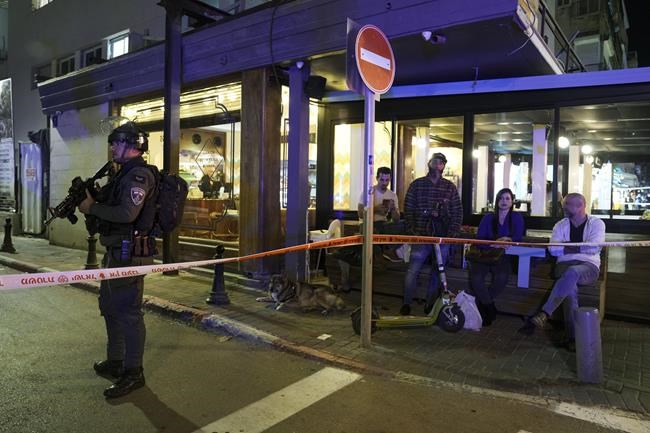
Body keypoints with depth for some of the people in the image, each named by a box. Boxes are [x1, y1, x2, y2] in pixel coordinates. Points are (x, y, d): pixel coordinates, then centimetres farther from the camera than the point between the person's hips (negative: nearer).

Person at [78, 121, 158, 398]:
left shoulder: (138, 175, -16)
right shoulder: (126, 173, 17)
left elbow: (127, 213, -27)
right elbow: (110, 205, 18)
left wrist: (92, 207, -14)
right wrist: (88, 197, 2)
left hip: (129, 253, -11)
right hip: (117, 251, 11)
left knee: (128, 311, -4)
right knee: (109, 305, 20)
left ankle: (133, 373, 7)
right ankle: (115, 362, 35)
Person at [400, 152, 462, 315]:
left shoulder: (450, 187, 7)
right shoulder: (416, 185, 4)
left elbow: (458, 213, 6)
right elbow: (408, 210, 3)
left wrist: (452, 234, -3)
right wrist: (413, 231, -5)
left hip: (443, 238, 2)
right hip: (421, 236, -1)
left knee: (437, 273, 8)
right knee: (412, 271, -6)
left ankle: (430, 304, 20)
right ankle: (406, 304, 6)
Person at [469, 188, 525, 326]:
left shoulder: (516, 217, 7)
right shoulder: (488, 218, 6)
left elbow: (517, 238, -3)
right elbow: (479, 239, -5)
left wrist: (505, 240, -20)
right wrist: (495, 242, -23)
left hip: (502, 256, 0)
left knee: (502, 277, -33)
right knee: (476, 277, -30)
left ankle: (482, 304, -10)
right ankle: (490, 307, -8)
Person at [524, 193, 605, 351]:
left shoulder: (596, 223, 6)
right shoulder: (560, 225, 14)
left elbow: (594, 247, -12)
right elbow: (553, 249, -1)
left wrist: (566, 246, -5)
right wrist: (580, 247, -7)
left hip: (588, 266, -2)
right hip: (564, 265, 2)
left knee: (572, 272, -39)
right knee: (570, 287, -33)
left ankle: (545, 313, -41)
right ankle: (572, 337, -30)